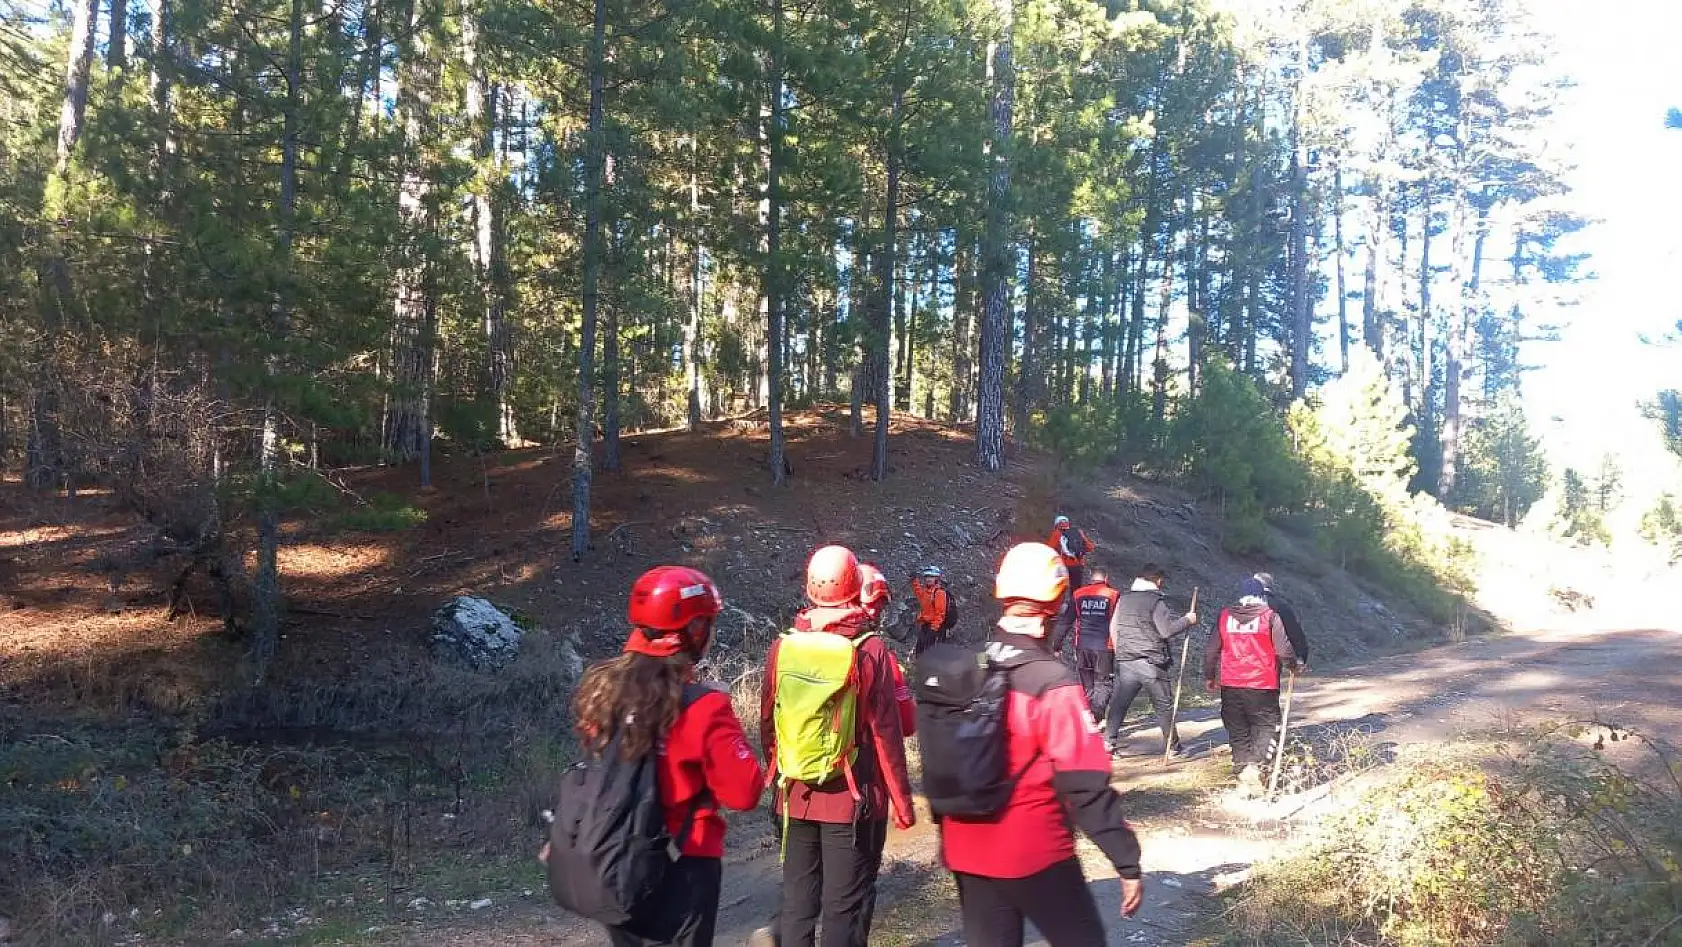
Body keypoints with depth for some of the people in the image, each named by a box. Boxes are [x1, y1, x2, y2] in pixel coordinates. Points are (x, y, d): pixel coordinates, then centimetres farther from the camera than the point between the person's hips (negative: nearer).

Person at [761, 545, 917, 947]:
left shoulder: (783, 647, -4)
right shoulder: (871, 650, -14)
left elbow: (768, 724, 4)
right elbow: (885, 733, -13)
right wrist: (902, 801, -3)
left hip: (797, 797, 4)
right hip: (854, 799, -3)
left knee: (797, 901, 16)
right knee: (845, 908, 7)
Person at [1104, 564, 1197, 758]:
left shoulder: (1123, 598, 8)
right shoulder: (1156, 601, -11)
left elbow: (1113, 627, 15)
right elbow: (1167, 630, -15)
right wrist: (1187, 620, -1)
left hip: (1125, 661, 5)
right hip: (1152, 663, -4)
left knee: (1118, 704, 5)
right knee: (1164, 706, 9)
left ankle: (1108, 742, -2)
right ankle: (1172, 746, 17)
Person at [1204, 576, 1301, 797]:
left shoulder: (1225, 616, 5)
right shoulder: (1270, 616, -4)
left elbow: (1211, 650, 9)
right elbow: (1283, 650, -7)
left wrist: (1209, 676, 21)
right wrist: (1293, 665, 13)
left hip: (1230, 686, 3)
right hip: (1262, 687, -3)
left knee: (1238, 731, 13)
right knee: (1264, 726, 6)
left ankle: (1241, 769, 12)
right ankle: (1254, 765, -14)